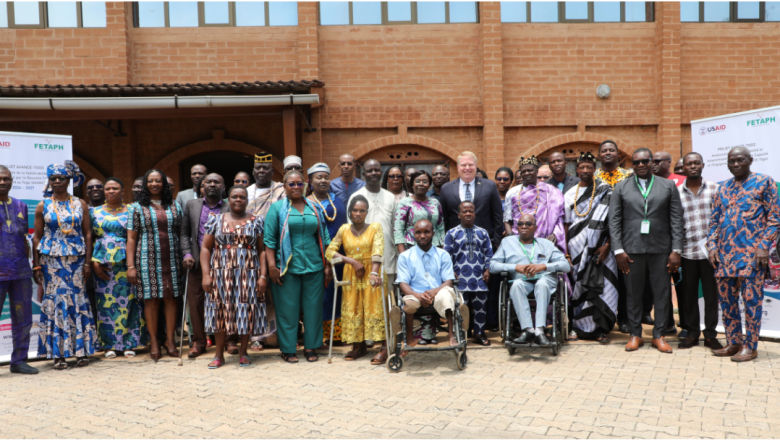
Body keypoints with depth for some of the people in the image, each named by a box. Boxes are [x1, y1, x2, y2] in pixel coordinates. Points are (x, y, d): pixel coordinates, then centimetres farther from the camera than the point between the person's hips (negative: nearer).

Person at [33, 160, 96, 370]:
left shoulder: (80, 204, 7)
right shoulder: (43, 206, 5)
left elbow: (87, 234, 6)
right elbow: (37, 237, 5)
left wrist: (88, 262, -1)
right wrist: (36, 266, -1)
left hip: (76, 258, 1)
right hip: (51, 259, -1)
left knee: (78, 300, 0)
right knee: (55, 301, -2)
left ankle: (81, 350, 8)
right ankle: (58, 354, 5)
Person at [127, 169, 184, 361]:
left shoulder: (174, 206, 10)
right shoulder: (137, 208, 4)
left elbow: (181, 233, 11)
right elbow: (131, 238, 1)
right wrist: (131, 266, -5)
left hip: (171, 259, 2)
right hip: (148, 260, -2)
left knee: (171, 298, 2)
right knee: (151, 299, 1)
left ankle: (170, 340, 12)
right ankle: (154, 342, 11)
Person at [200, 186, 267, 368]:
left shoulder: (256, 221, 4)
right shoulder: (216, 220, 7)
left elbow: (262, 250, 0)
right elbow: (205, 248, 5)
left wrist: (263, 275, -9)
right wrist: (206, 274, -5)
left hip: (248, 274, -1)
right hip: (221, 273, 1)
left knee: (247, 312, 1)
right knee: (221, 312, 3)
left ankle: (243, 353, 16)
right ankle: (219, 354, 15)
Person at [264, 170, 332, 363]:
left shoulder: (315, 208, 11)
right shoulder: (277, 208, 3)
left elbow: (324, 238, 12)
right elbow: (269, 239, -2)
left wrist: (328, 266, 8)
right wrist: (272, 266, -10)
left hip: (314, 267, 3)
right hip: (288, 267, -3)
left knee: (313, 308, 6)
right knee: (288, 309, 2)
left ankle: (310, 347, 18)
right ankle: (287, 349, 13)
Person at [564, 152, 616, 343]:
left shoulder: (605, 191, 2)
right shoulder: (570, 194, 12)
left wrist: (607, 245, -13)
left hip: (600, 249, -3)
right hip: (577, 250, 3)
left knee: (600, 286, -4)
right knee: (579, 287, 3)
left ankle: (601, 329, 3)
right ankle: (580, 327, 12)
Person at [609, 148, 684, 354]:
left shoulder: (668, 186, 9)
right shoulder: (621, 188, 8)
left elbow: (676, 220, 5)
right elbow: (614, 221, 3)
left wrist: (676, 250, -3)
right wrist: (618, 250, -6)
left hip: (661, 249, 0)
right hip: (632, 249, 0)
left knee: (662, 293, 4)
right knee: (633, 293, 5)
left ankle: (659, 335, 16)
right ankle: (635, 334, 16)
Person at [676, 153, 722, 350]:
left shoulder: (714, 188, 3)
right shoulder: (676, 192, 3)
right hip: (687, 251, 0)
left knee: (711, 293, 5)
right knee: (688, 293, 7)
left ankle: (710, 334, 17)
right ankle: (691, 332, 19)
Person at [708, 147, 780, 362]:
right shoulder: (723, 188, 15)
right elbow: (714, 220, 16)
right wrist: (712, 246, 5)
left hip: (751, 254, -5)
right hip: (724, 254, 5)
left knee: (751, 300, -1)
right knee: (726, 300, 8)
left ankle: (750, 346, 8)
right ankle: (733, 343, 19)